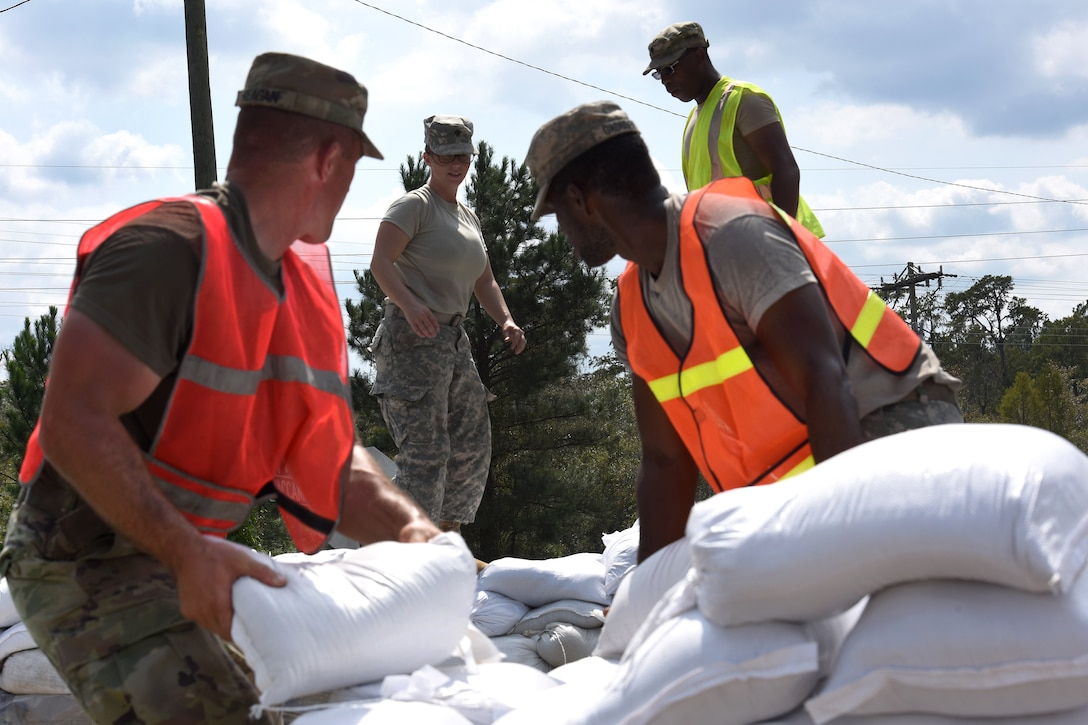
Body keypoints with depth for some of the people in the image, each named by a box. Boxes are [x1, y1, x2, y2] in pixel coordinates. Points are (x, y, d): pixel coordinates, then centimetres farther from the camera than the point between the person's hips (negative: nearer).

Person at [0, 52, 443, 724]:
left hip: (192, 560, 9)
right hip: (86, 561, -9)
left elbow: (331, 455, 9)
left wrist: (409, 527, -10)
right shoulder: (169, 247, -21)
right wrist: (188, 552, -34)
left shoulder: (301, 291, 8)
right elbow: (72, 422, -28)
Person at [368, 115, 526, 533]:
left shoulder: (468, 217, 22)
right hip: (413, 340, -9)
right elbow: (380, 263, -17)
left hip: (454, 342, 9)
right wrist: (408, 304, -36)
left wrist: (506, 321, 4)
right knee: (425, 452, -16)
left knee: (473, 451, 9)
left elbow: (483, 282, 23)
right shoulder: (414, 205, -4)